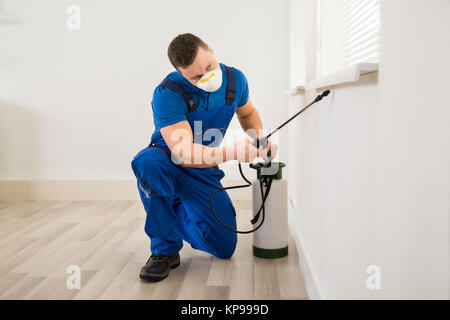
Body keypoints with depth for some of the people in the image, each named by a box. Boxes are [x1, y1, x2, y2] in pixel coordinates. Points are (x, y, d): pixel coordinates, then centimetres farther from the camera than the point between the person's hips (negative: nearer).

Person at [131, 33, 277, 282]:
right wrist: (230, 152, -51)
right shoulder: (167, 94, -29)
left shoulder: (235, 79, -11)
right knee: (149, 160, -42)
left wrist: (261, 138, -9)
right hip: (168, 165, -4)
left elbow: (247, 112, 11)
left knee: (225, 247, -1)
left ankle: (178, 213, 29)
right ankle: (165, 249, -22)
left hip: (203, 171, 4)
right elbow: (183, 153, -37)